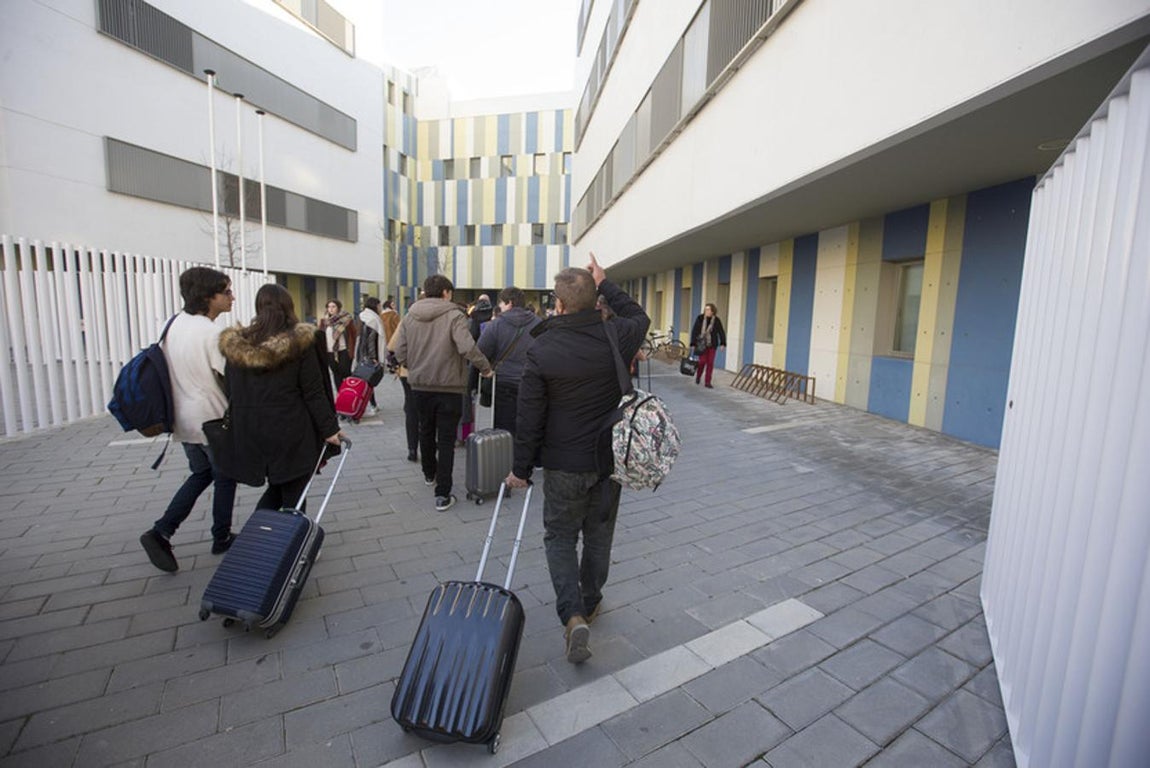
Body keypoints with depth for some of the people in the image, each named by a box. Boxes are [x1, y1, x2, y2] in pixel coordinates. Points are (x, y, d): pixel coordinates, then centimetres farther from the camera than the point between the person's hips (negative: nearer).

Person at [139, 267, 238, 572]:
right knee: (224, 479, 12)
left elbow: (167, 368, 10)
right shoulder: (213, 334, -21)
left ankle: (160, 532, 15)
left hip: (184, 418, 7)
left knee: (200, 475, 23)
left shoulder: (175, 323, 2)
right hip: (213, 421, -7)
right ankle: (221, 539, 25)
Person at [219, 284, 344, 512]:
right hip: (291, 433, -4)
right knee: (293, 497, 8)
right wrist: (330, 428, -4)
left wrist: (237, 429, 20)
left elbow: (230, 393, 9)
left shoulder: (234, 346, 3)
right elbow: (314, 393, -11)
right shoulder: (300, 342, -10)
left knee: (276, 489, 22)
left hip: (248, 434, 5)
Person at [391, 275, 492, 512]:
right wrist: (485, 368, -12)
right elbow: (467, 347, -24)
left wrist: (415, 368, 15)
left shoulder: (410, 316, 2)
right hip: (449, 385, -4)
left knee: (426, 431, 23)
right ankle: (443, 494, 1)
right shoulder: (454, 315, -12)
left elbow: (400, 352, -1)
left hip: (420, 384, 5)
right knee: (446, 439, 2)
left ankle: (429, 474, 44)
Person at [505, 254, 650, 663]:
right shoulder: (615, 336, -10)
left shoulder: (541, 350, -16)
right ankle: (590, 603, 39)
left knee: (560, 537, 16)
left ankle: (573, 616, 3)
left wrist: (521, 468, 0)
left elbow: (530, 419, -12)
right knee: (599, 534, 21)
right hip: (610, 459, 3)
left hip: (564, 464, -3)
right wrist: (606, 284, 21)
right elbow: (640, 317, 16)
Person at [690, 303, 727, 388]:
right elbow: (694, 331, -5)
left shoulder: (717, 320, -2)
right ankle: (698, 376, 23)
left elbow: (721, 332, -2)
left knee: (710, 363, 1)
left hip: (712, 345, 2)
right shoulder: (700, 318, -5)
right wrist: (693, 343, -9)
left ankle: (708, 382, 9)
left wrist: (722, 343, -14)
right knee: (702, 361, -6)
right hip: (701, 344, -2)